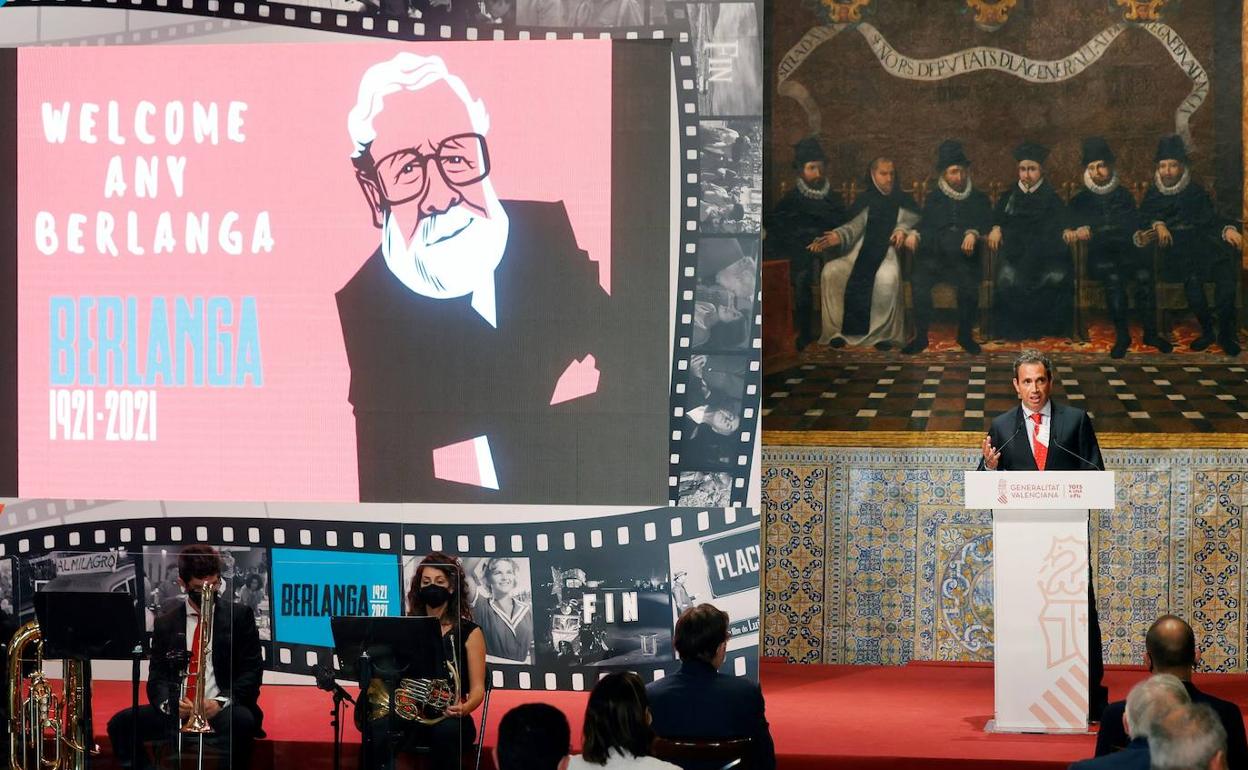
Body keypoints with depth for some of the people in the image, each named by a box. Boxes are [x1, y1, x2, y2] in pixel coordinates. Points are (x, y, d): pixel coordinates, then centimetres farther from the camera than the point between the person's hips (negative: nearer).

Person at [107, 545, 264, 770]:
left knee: (241, 720, -37)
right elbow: (157, 677, 10)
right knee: (120, 723, -19)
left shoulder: (240, 616, 8)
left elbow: (252, 671, 3)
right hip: (177, 712, 3)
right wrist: (169, 703, -14)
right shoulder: (166, 624, 15)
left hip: (221, 711, -3)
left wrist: (222, 702, -15)